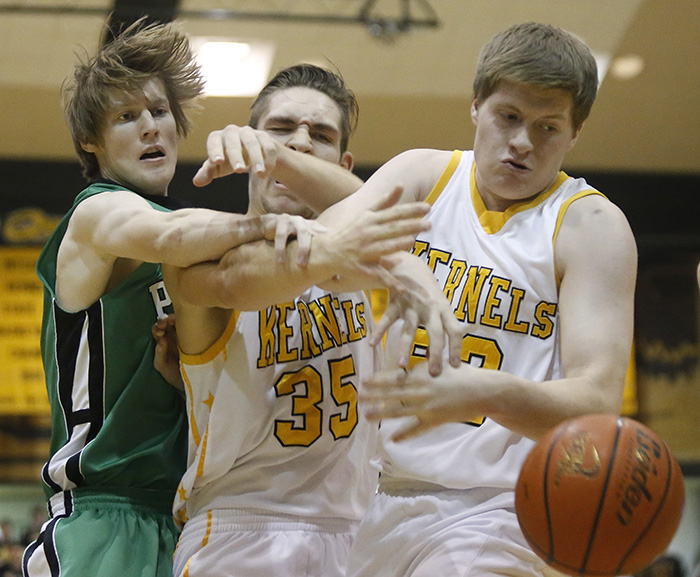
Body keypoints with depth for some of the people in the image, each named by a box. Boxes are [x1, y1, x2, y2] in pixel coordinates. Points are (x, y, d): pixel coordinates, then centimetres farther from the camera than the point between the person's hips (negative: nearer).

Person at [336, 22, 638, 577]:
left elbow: (596, 401, -17)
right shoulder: (424, 177, 7)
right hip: (382, 495, 5)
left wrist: (484, 393, -36)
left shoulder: (591, 225, -5)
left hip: (495, 510, -4)